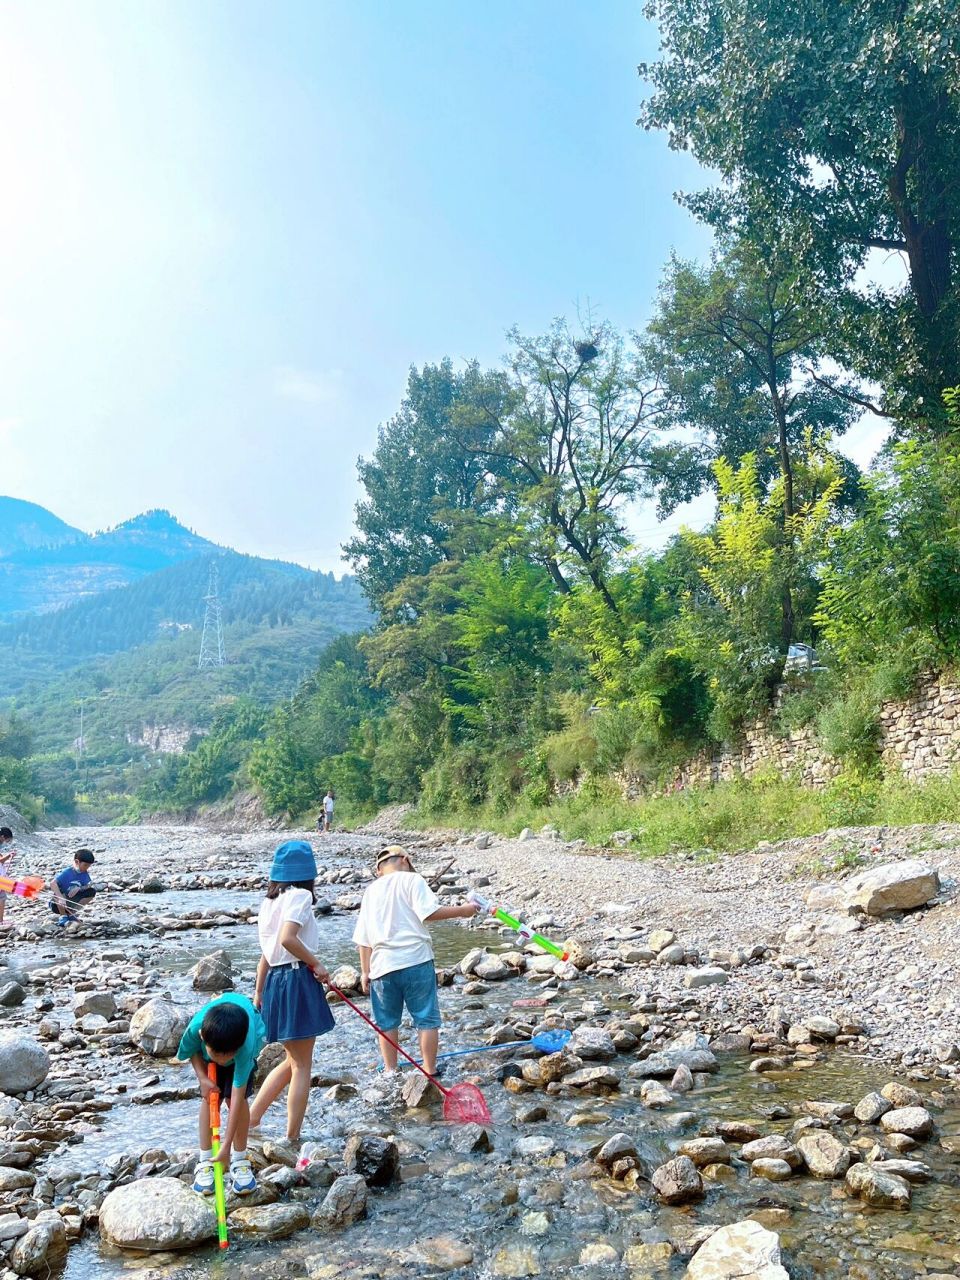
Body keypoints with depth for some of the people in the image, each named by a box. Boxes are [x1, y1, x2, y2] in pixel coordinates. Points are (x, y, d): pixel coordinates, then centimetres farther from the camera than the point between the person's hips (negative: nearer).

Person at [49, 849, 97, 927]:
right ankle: (63, 916, -11)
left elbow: (88, 886, -9)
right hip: (58, 904, -5)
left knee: (92, 892, -10)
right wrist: (61, 898, -47)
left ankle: (72, 913, 2)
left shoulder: (85, 874, -4)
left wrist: (79, 889, -30)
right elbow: (53, 884, -34)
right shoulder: (67, 873, -23)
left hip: (71, 902, 5)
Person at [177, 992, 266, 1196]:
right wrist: (202, 1077, -26)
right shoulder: (195, 1028, -41)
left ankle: (240, 1160, 5)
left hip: (249, 1035, -2)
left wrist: (226, 1145, -38)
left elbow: (237, 1098, -39)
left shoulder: (246, 1045, -45)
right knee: (209, 1098, -6)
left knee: (237, 1098, -11)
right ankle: (205, 1161, 8)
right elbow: (193, 1051, -13)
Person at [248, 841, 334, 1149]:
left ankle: (249, 1121, 21)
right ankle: (293, 1138, 10)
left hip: (275, 981, 8)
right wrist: (316, 964, -15)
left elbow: (266, 953, 17)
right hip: (298, 981, -8)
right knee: (302, 1065, 4)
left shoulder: (270, 901, 13)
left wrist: (259, 992, 22)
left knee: (292, 1061, 21)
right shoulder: (300, 896, -12)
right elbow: (287, 938, -26)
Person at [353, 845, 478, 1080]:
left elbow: (363, 937, 12)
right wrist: (462, 911, -4)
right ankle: (430, 1071, 12)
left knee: (387, 1022, 16)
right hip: (416, 961, -4)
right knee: (427, 1019, 7)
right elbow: (429, 912, -14)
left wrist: (365, 971, 16)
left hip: (382, 964, 4)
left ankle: (390, 1071, 23)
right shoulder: (412, 880, -1)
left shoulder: (371, 891, 14)